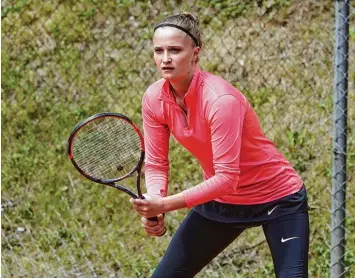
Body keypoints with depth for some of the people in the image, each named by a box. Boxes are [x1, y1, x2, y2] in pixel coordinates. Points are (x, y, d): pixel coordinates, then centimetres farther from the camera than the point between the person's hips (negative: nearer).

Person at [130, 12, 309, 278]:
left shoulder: (221, 99, -30)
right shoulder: (154, 99, -10)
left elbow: (227, 177, -32)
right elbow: (156, 164, -3)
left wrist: (166, 204, -36)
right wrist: (153, 206, -23)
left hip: (277, 198, -6)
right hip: (219, 200, 7)